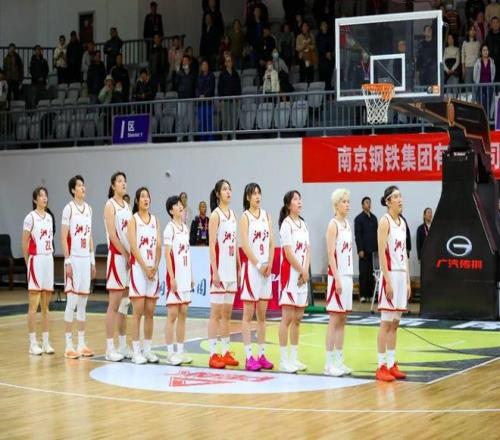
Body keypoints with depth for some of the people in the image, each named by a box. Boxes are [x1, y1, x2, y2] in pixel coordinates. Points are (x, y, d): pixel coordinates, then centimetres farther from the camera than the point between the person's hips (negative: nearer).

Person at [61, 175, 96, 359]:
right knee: (72, 301, -6)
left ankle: (82, 343, 14)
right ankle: (69, 345, -1)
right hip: (73, 259, -6)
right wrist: (67, 261, -15)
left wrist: (92, 260, 13)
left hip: (86, 259, 6)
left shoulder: (88, 208, 13)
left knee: (83, 302, 9)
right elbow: (64, 237, -10)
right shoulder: (69, 208, -7)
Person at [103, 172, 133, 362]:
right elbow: (112, 235, -14)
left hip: (129, 257, 7)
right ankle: (110, 348, -4)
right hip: (116, 256, -7)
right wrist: (126, 255, -14)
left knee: (124, 304, 10)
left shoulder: (127, 206, 15)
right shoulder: (110, 205, -7)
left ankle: (123, 346, 16)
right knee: (114, 304, -6)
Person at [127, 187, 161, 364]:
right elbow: (133, 246, -10)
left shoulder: (155, 220, 12)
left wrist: (155, 267, -7)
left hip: (153, 269, 5)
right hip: (138, 268, -5)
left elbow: (159, 245, 6)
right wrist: (145, 267, -14)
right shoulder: (133, 219, -2)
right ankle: (136, 351, -3)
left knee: (150, 312, 6)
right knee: (138, 312, -6)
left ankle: (148, 350, 12)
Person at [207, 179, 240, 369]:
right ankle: (213, 355, -1)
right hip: (220, 269, -7)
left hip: (232, 269, 7)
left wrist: (239, 268, 12)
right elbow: (211, 245, -12)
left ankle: (226, 352, 15)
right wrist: (215, 271, -17)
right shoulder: (215, 215, -7)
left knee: (227, 313, 10)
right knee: (216, 313, -4)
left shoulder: (233, 214, 13)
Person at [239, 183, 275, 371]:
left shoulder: (266, 215, 11)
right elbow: (245, 245, -11)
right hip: (251, 267, -5)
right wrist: (258, 265, -13)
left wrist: (269, 264, -4)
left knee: (262, 315, 9)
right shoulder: (245, 217, -4)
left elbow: (271, 242, 8)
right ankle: (249, 357, -1)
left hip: (266, 268, 5)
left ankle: (262, 354, 13)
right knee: (248, 314, -2)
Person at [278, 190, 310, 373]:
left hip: (302, 275, 7)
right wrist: (302, 271, -8)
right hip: (290, 273, -7)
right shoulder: (286, 224, -8)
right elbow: (288, 252, -14)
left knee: (297, 318, 9)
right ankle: (284, 360, -3)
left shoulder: (303, 224, 14)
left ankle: (294, 357, 15)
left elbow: (307, 249, 11)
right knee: (287, 317, -7)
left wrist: (306, 270, -4)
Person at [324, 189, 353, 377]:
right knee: (334, 320, -5)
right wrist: (337, 278, -19)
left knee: (342, 320, 9)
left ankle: (339, 361, 13)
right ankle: (329, 363, -2)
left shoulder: (347, 224, 14)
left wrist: (349, 277, 13)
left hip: (348, 275, 8)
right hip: (337, 276, -8)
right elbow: (331, 254, -14)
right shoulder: (333, 224, -9)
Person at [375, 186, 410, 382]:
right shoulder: (385, 221, -9)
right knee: (386, 323, -5)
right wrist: (387, 280, -18)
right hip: (390, 275, -7)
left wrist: (407, 281, 13)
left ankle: (392, 364, 14)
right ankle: (381, 366, -1)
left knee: (395, 323, 10)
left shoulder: (402, 222, 14)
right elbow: (382, 252, -14)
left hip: (401, 275, 7)